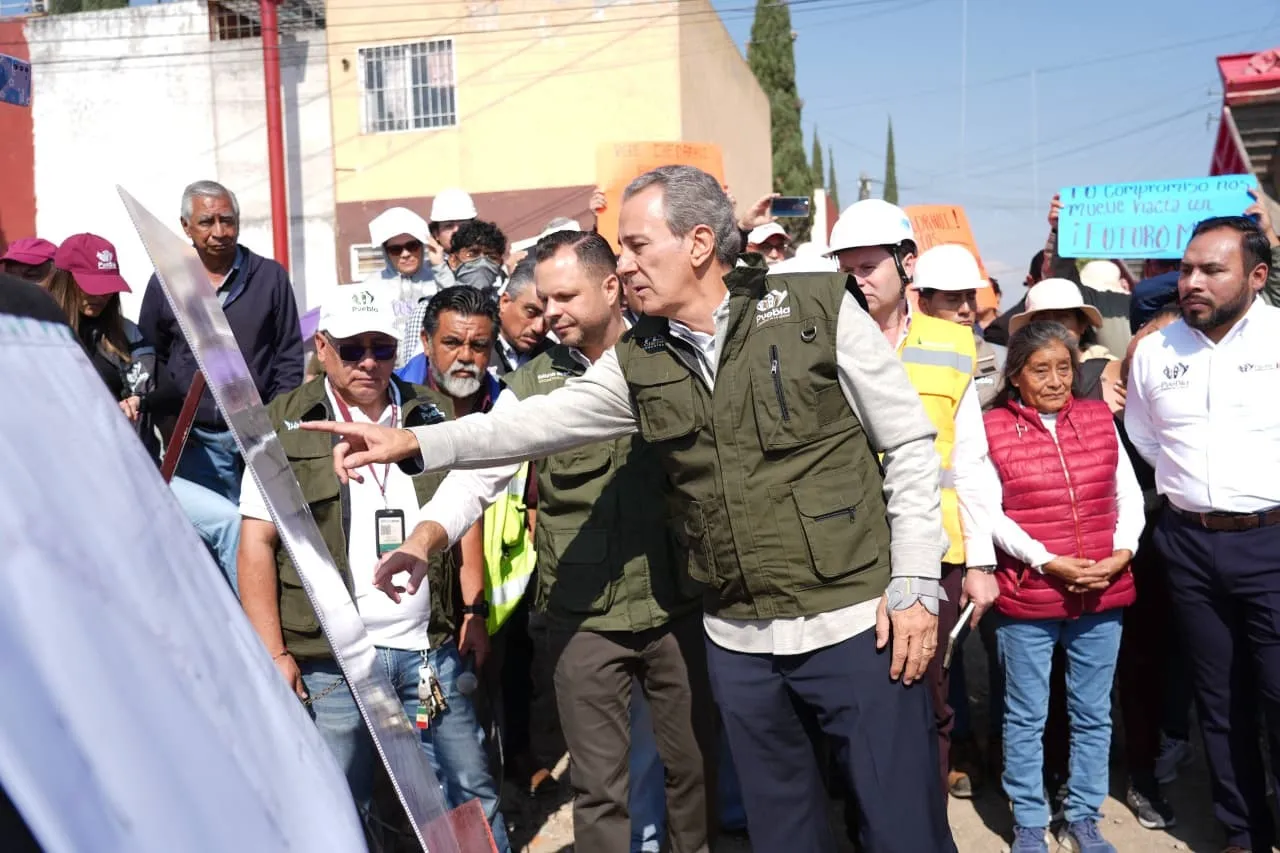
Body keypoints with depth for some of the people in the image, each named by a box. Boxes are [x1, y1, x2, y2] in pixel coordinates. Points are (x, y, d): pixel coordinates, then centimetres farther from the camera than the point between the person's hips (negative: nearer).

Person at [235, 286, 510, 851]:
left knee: (471, 794, 11)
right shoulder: (286, 425, 0)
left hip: (430, 649, 3)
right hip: (329, 658, -2)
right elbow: (257, 543, -3)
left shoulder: (432, 415, 9)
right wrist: (273, 654, -9)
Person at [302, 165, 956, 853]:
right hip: (739, 641, 4)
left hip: (857, 622, -3)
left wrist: (915, 583, -7)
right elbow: (542, 422, 1)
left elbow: (908, 445, -3)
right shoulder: (637, 364, 4)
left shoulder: (819, 308, -6)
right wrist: (415, 444, -11)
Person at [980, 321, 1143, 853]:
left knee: (1093, 715, 14)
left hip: (1102, 595, 3)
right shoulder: (992, 428, -4)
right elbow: (990, 513, -7)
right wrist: (1048, 562, -15)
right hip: (1026, 598, -3)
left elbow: (1129, 496, 8)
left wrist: (1121, 553, -8)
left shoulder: (1100, 418, 7)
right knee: (1026, 718, 7)